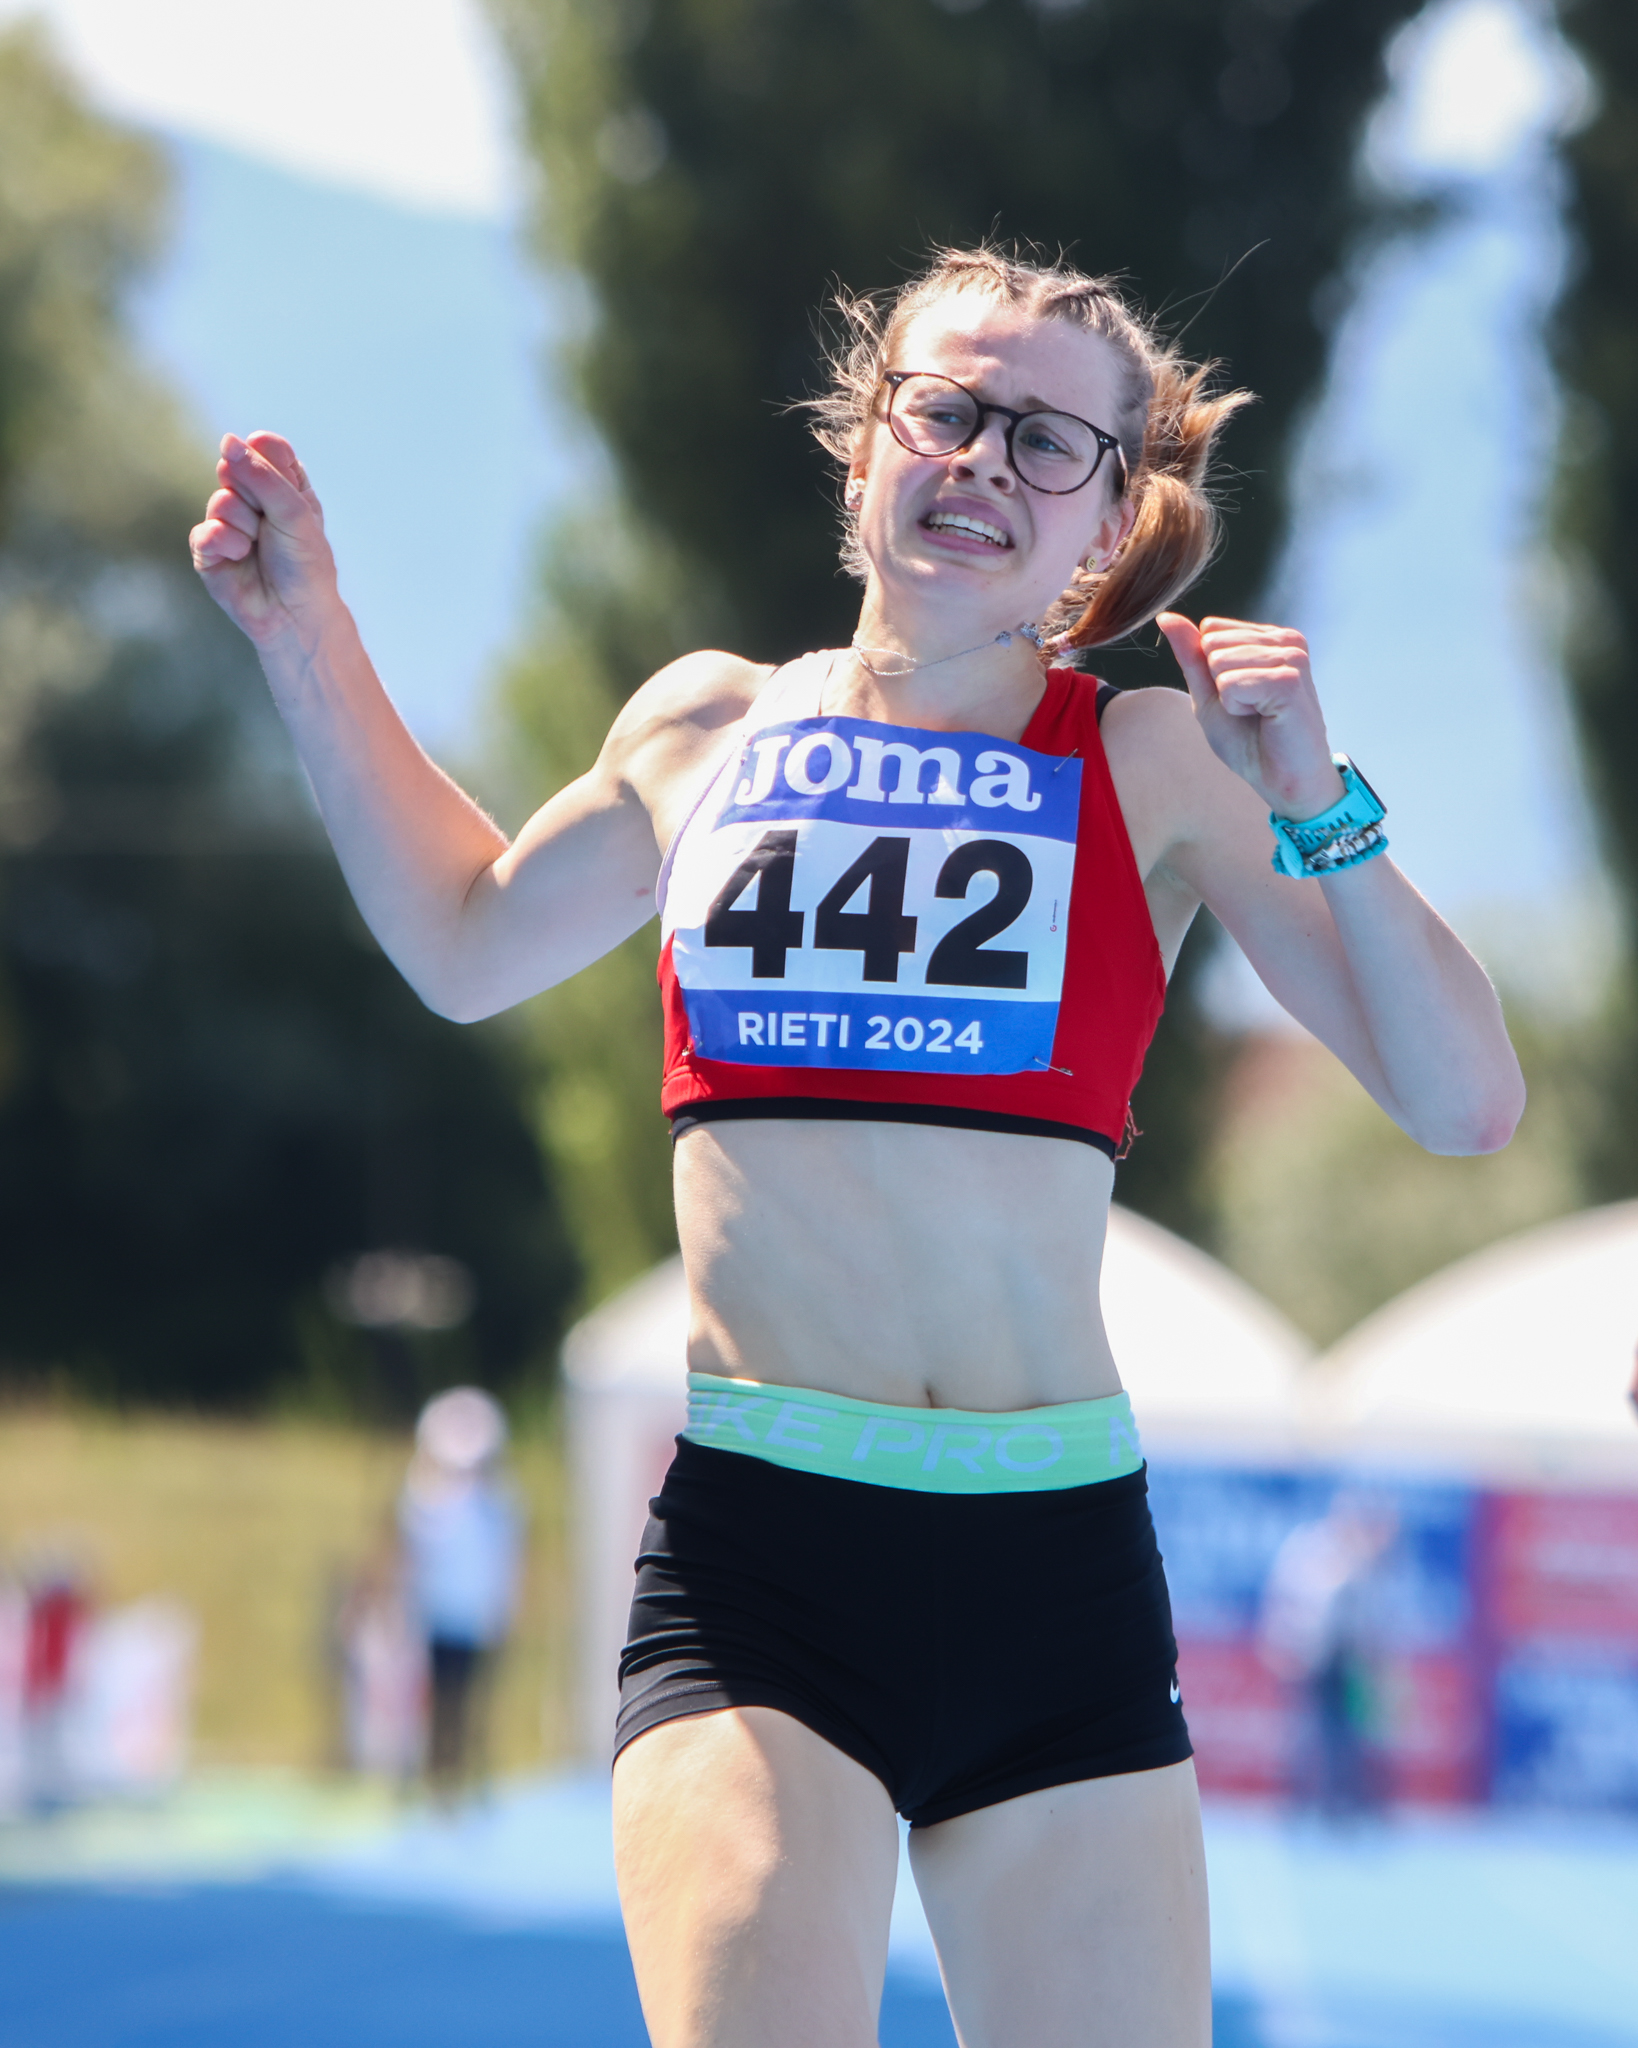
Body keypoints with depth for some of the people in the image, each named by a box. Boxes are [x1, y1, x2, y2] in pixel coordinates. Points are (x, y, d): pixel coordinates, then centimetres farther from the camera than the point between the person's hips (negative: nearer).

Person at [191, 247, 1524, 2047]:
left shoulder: (1156, 764, 5)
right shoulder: (708, 730, 11)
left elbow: (1465, 1105, 2)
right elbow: (466, 942, 31)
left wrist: (1316, 810, -10)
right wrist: (308, 643, 26)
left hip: (1058, 1574, 0)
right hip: (753, 1560, 0)